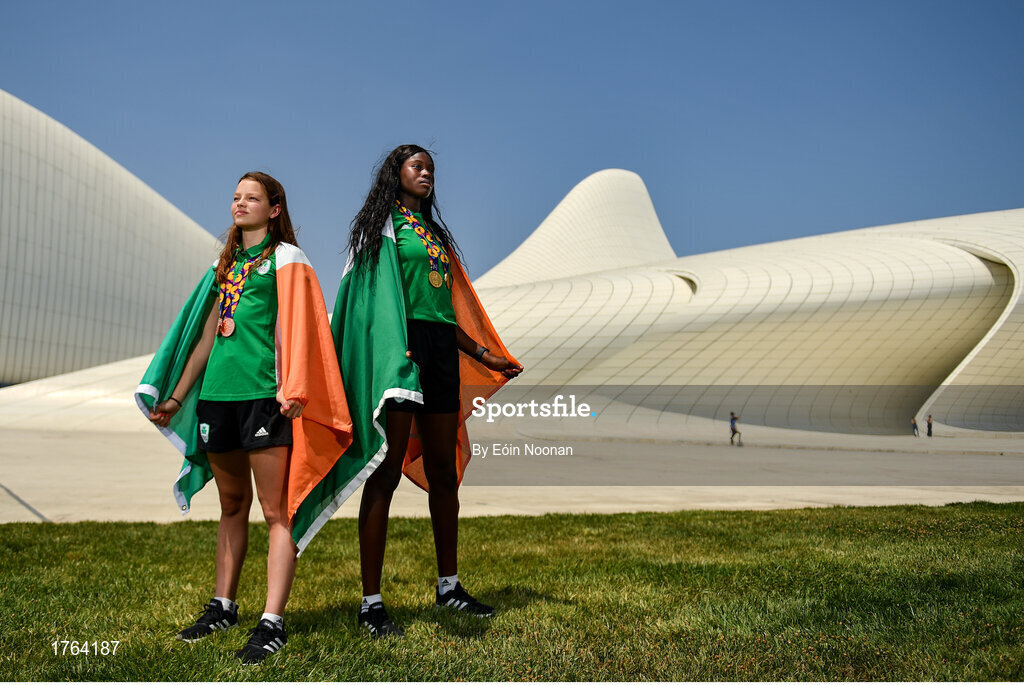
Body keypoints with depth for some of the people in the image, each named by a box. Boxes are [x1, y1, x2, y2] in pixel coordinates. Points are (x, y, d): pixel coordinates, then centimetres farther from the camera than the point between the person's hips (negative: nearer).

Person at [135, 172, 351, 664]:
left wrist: (293, 391, -22)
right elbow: (206, 336, 22)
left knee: (275, 511, -6)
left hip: (263, 394, -7)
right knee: (232, 506, 15)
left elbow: (293, 327, -8)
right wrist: (176, 397, 21)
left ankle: (272, 623, -5)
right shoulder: (226, 263, 21)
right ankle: (223, 607, 25)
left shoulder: (285, 258, 3)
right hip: (216, 394, 7)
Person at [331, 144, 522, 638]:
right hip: (399, 348, -7)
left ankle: (448, 584, 21)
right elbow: (373, 292, -8)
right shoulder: (382, 224, 5)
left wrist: (482, 353, 23)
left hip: (441, 351, 7)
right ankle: (371, 602, -2)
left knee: (443, 470, 9)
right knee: (387, 470, -8)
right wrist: (395, 351, -23)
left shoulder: (435, 232, 25)